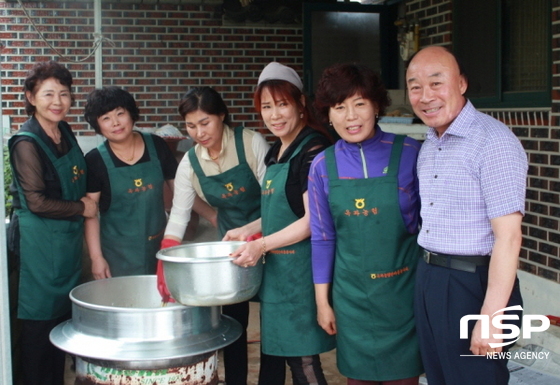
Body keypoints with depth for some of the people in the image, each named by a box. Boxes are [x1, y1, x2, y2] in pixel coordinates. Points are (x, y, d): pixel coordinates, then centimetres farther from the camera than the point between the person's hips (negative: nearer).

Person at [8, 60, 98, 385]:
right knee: (40, 321, 2)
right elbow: (37, 202, -17)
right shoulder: (27, 143, -15)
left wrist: (86, 201, 5)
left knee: (64, 317, 15)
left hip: (69, 238, 8)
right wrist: (81, 208, -8)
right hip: (41, 242, -7)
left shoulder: (66, 133, 6)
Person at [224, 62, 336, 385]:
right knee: (271, 356, 16)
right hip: (275, 271, 9)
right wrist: (249, 229, 10)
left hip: (301, 270, -9)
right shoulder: (277, 152, 13)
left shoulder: (314, 150, -14)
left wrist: (261, 245, -20)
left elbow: (312, 221, -18)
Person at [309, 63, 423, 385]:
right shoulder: (323, 166, -1)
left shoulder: (410, 153, -9)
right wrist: (322, 302, 6)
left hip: (403, 289, -2)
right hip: (352, 294, 2)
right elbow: (322, 237, 5)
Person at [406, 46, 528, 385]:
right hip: (428, 280, 8)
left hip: (474, 284, -8)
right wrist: (427, 276, 11)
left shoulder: (494, 142, -17)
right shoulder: (429, 146, 10)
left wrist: (491, 319, -22)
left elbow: (508, 237, -21)